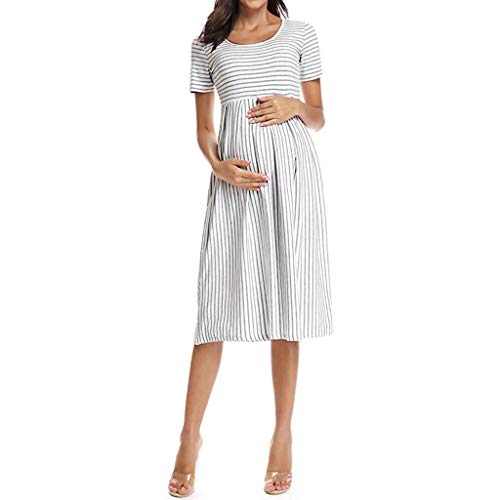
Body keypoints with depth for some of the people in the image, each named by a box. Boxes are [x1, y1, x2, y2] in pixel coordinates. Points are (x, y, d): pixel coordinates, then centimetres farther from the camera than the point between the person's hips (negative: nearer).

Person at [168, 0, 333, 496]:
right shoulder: (207, 43, 14)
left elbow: (318, 118, 15)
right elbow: (204, 128, 13)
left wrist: (294, 106, -7)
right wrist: (217, 166, -7)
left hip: (292, 170, 0)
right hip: (236, 177, 0)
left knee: (287, 299, 0)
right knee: (217, 299, -3)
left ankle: (283, 433, 11)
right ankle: (191, 433, 9)